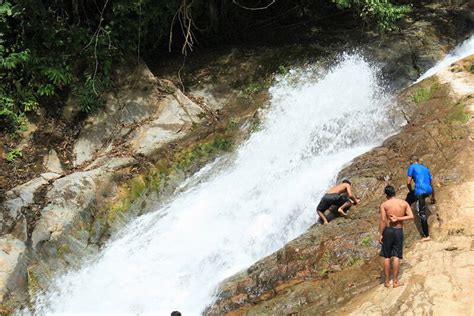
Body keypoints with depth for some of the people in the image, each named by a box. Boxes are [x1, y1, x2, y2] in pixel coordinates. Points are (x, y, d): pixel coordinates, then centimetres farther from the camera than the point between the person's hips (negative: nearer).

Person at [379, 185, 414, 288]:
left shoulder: (384, 205, -7)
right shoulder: (404, 203, 1)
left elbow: (382, 220, -11)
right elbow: (411, 216, -7)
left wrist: (381, 234, -6)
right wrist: (398, 219, -7)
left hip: (388, 230, -1)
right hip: (399, 230, 1)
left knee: (387, 257, 7)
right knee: (396, 256, 5)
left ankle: (387, 281, 12)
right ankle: (395, 281, 7)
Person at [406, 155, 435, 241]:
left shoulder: (412, 167, 7)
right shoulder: (425, 168, 26)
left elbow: (408, 182, -1)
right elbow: (431, 184, 27)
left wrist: (411, 191, 18)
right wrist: (433, 197, 36)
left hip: (420, 191, -8)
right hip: (428, 191, 8)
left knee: (422, 214, -4)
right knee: (410, 196, 33)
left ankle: (426, 236, -3)